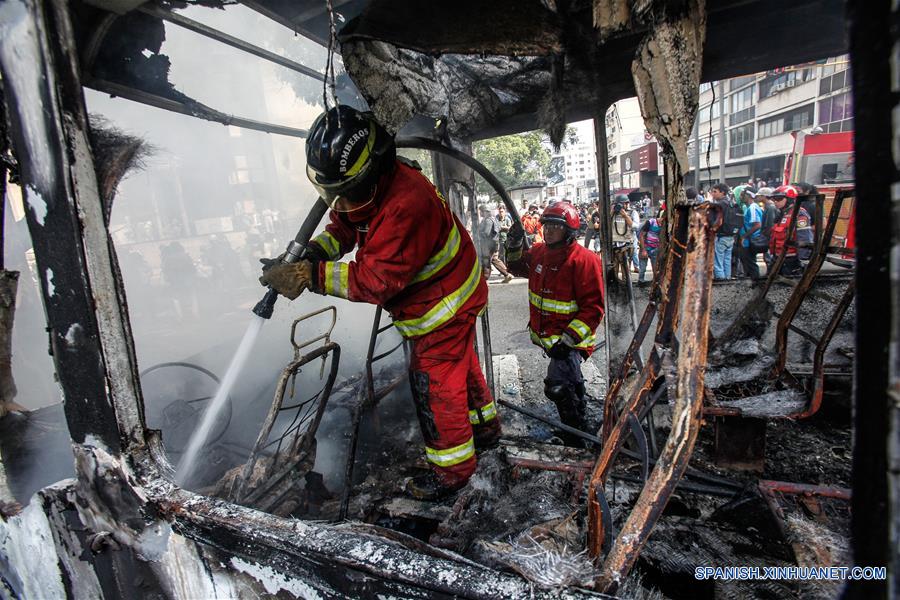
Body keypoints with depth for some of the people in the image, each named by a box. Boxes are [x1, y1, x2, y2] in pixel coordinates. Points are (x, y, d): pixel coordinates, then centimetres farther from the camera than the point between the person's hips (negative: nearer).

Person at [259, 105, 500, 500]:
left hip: (445, 305, -10)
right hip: (429, 297, 10)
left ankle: (452, 470, 23)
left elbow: (375, 280, -37)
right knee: (460, 365, 24)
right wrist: (311, 254, -16)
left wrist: (309, 276, -38)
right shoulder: (364, 188, -6)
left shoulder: (406, 204, -37)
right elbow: (342, 227, 4)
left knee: (435, 384, 1)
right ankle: (484, 426, 48)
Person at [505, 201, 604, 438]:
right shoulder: (539, 252, 2)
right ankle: (580, 408, 53)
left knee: (558, 386, -19)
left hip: (570, 340, -7)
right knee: (571, 379, 28)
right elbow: (518, 267, 22)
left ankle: (578, 430, 3)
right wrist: (515, 243, 2)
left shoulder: (584, 260, -20)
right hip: (546, 335, 8)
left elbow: (593, 307, -21)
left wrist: (568, 339, -26)